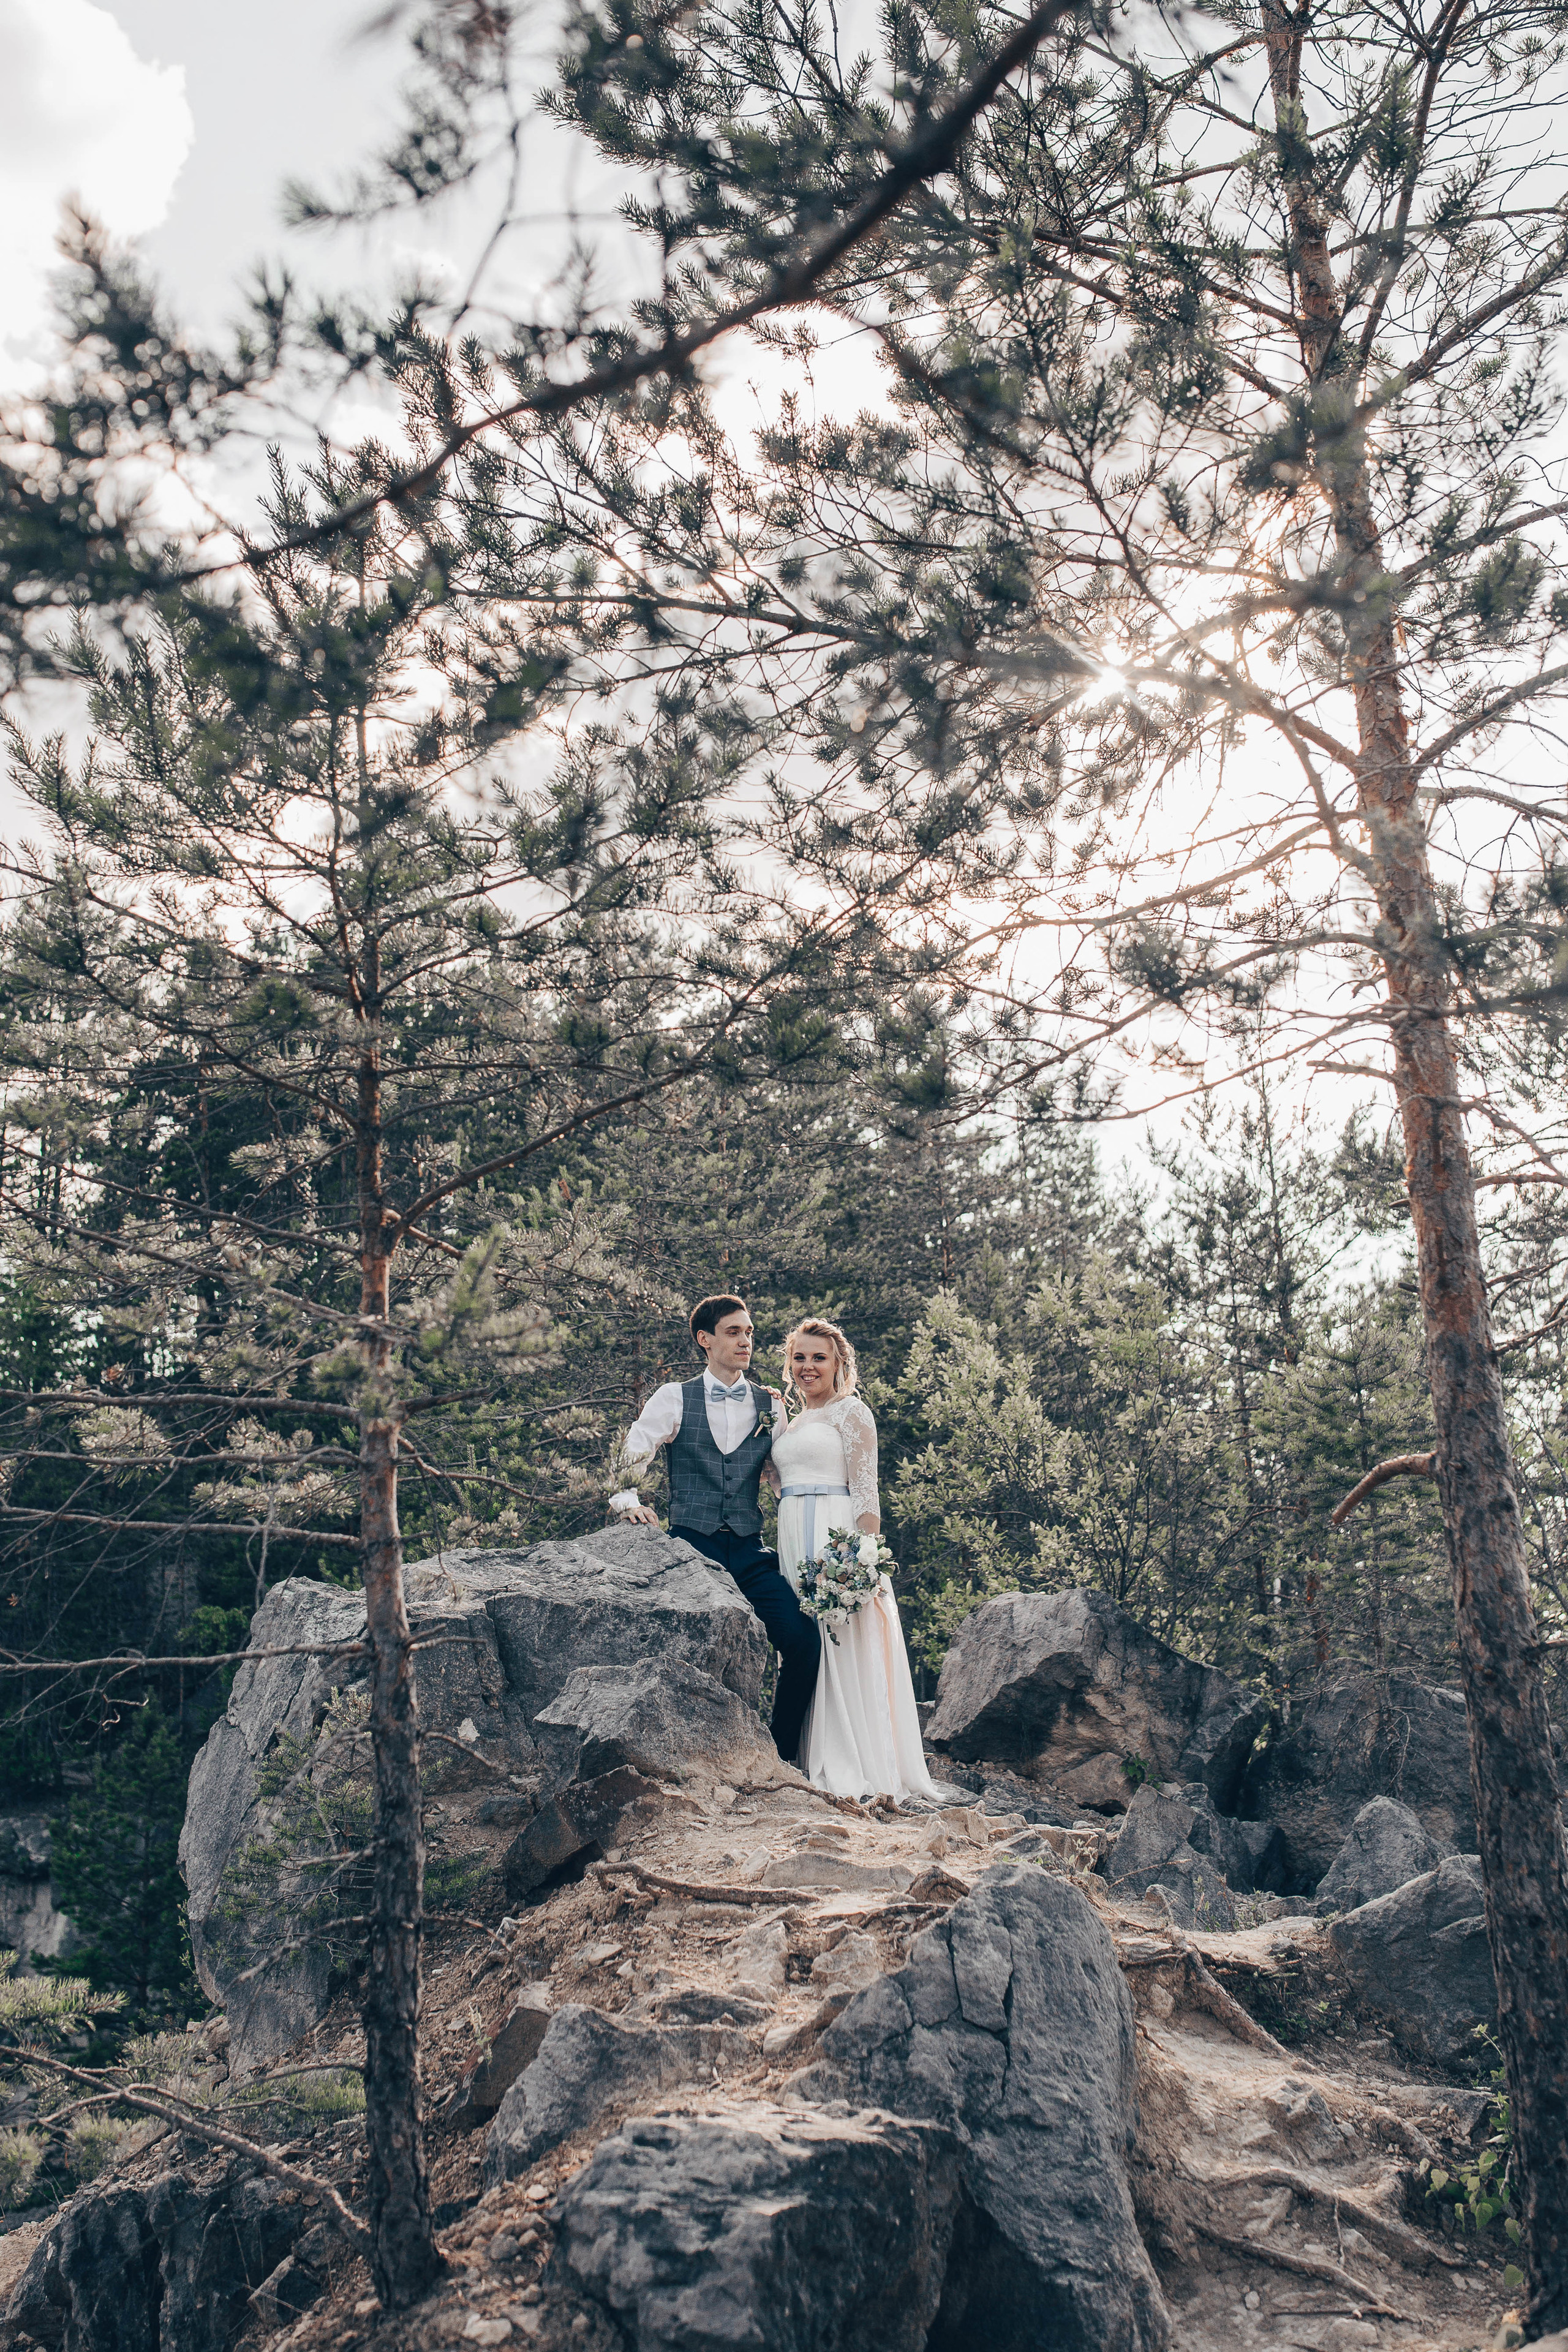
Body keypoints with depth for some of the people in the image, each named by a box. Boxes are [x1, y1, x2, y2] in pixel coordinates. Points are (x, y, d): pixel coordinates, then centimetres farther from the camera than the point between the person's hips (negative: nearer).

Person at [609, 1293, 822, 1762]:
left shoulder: (770, 1406, 12)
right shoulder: (674, 1398, 5)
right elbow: (628, 1457, 4)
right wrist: (630, 1503, -13)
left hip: (750, 1552, 2)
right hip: (690, 1547, -2)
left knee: (804, 1643, -12)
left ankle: (780, 1757, 5)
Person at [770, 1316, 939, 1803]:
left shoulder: (850, 1410, 0)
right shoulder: (788, 1422, 22)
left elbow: (865, 1491, -7)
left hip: (837, 1537, -7)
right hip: (793, 1540, 7)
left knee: (843, 1647, -9)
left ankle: (862, 1773, -6)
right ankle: (818, 1766, 7)